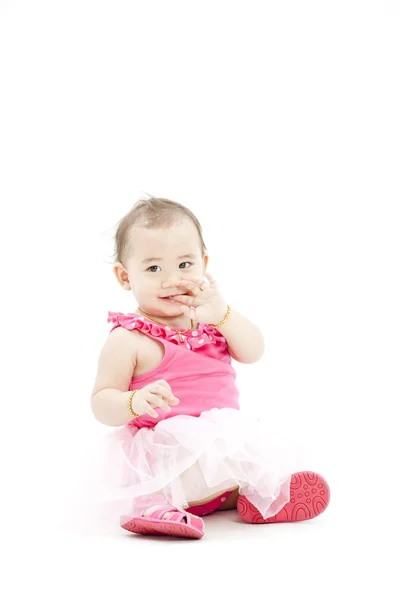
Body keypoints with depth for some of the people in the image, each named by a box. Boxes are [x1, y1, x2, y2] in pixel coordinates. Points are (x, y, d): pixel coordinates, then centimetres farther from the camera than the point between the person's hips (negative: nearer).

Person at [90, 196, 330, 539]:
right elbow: (102, 403, -9)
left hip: (222, 439, 8)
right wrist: (136, 402, -31)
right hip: (167, 454, -7)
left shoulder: (210, 318, 10)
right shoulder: (128, 340, -8)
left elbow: (254, 353, 1)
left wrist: (223, 313, -15)